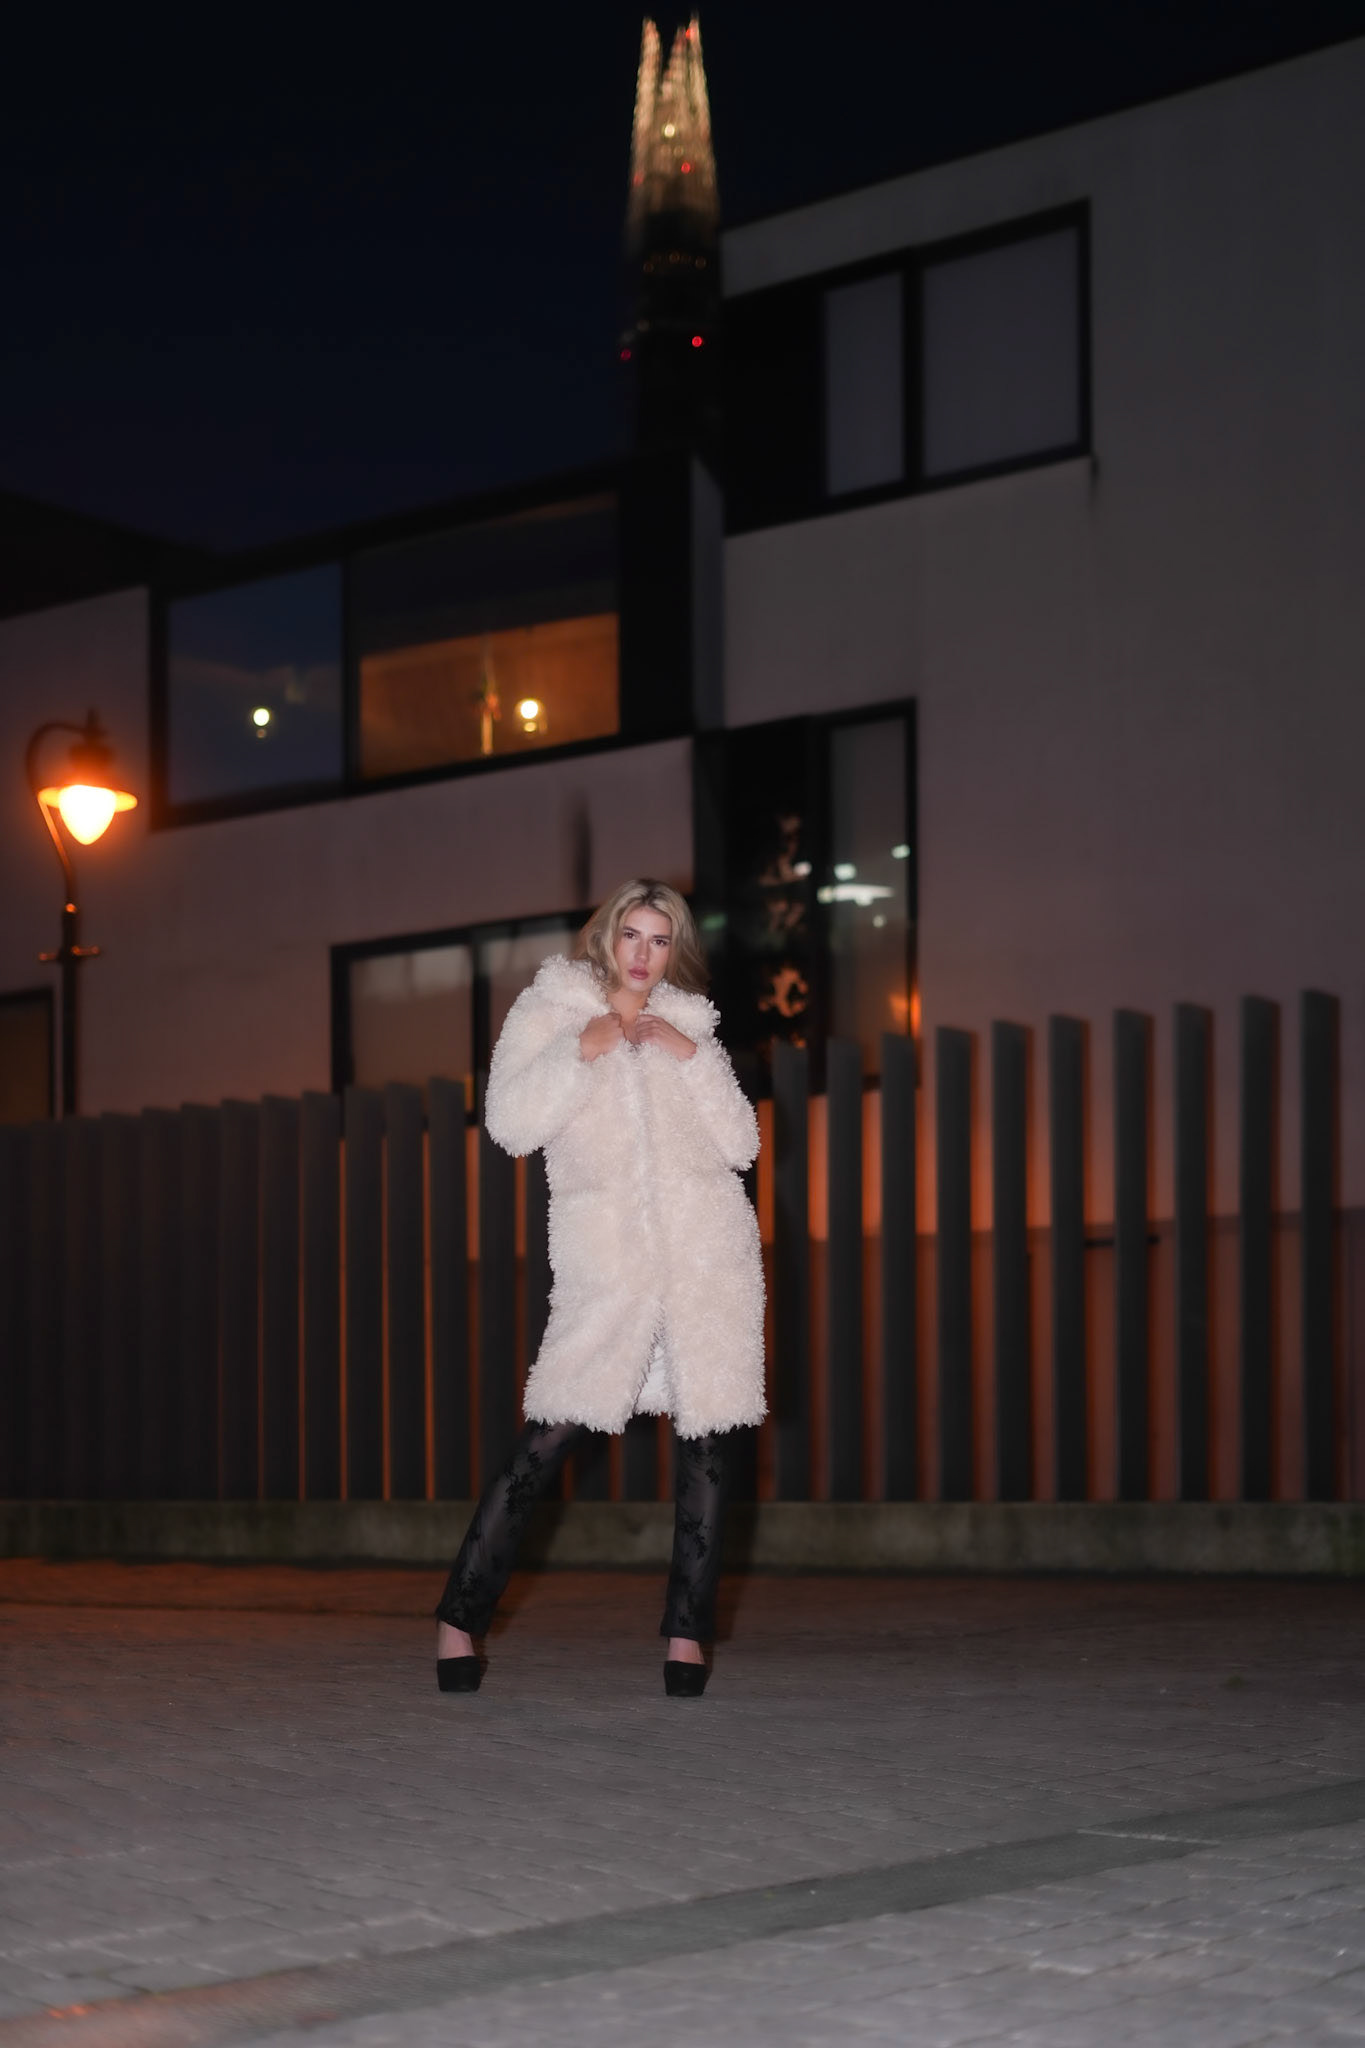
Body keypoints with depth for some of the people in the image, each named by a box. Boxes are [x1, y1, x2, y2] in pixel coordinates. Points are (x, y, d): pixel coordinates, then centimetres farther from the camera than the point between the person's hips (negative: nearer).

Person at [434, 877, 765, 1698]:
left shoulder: (688, 1028, 18)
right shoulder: (548, 1011, 10)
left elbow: (741, 1145, 9)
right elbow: (511, 1124, -3)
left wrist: (691, 1058, 0)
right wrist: (580, 1052, -10)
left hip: (709, 1258, 3)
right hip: (606, 1267, -3)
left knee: (704, 1445, 0)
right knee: (548, 1440, -9)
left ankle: (688, 1633, 6)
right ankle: (460, 1618, -2)